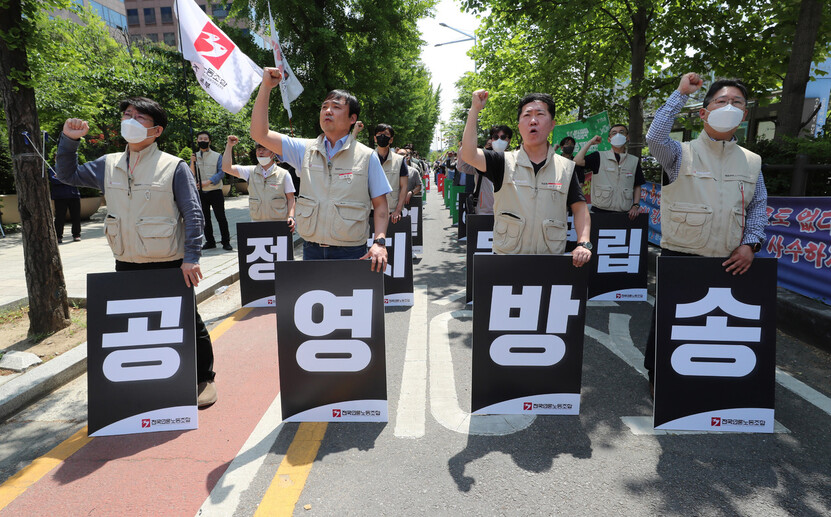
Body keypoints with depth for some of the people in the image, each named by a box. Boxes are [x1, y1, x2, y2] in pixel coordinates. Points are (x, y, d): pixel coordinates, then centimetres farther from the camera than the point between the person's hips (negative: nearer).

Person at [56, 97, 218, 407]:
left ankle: (203, 380, 22)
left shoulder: (174, 167, -7)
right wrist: (69, 140, 6)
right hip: (126, 266, 5)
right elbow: (67, 174, 22)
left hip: (169, 266, -5)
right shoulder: (108, 165, 8)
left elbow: (193, 215, -10)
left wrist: (191, 257, -16)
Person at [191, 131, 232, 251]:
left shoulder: (217, 156, 3)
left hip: (215, 192, -3)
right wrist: (192, 162, -11)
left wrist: (207, 182, -18)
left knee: (221, 218, -3)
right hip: (200, 193, 3)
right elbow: (191, 175, 6)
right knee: (205, 218, 8)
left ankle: (226, 242, 2)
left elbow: (221, 172, -6)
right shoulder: (194, 157, 11)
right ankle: (210, 242, 17)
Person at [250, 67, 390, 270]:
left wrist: (379, 242, -13)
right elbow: (260, 134, 4)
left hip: (351, 252, -2)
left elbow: (380, 205, 1)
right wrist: (266, 86, 0)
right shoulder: (305, 150, 8)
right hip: (312, 249, 3)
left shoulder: (367, 156, 1)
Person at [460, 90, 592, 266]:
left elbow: (580, 208, 11)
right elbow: (469, 155, -11)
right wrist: (475, 110, -11)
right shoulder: (504, 162, 5)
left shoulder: (566, 167, 9)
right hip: (506, 257, -1)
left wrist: (583, 243, -4)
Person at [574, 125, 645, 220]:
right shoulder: (599, 157, 5)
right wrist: (590, 142, -1)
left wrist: (635, 206, 2)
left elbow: (637, 186, 16)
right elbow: (577, 161, -10)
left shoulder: (634, 161, 13)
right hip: (600, 211, -2)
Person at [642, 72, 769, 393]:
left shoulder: (752, 162, 10)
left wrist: (750, 244, -1)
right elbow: (655, 137, -24)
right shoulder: (683, 154, -4)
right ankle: (657, 374, 27)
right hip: (679, 255, -4)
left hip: (729, 261, 4)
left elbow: (758, 206, 13)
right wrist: (681, 94, -16)